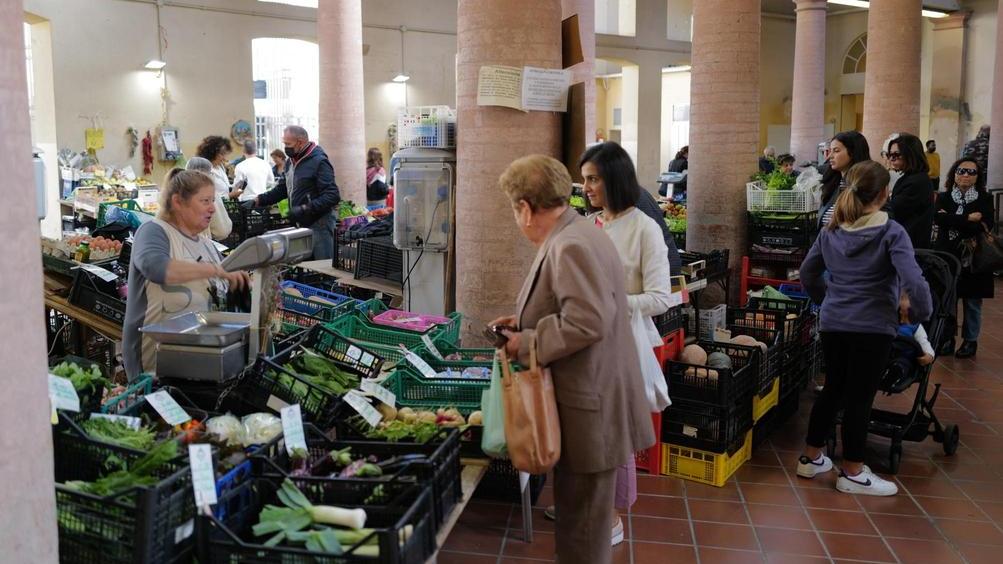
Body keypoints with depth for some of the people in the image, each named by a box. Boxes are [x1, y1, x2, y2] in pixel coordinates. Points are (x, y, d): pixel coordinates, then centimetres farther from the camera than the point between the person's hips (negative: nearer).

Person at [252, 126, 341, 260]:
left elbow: (332, 196, -21)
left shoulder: (319, 162, -14)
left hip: (318, 224, -9)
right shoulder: (291, 161, 14)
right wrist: (257, 201, 8)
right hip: (301, 223, 9)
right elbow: (282, 189, 21)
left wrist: (305, 209, -27)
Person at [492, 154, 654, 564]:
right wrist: (525, 322, 14)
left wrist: (527, 344, -17)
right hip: (590, 401, 10)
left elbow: (587, 321, -29)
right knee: (581, 517, 22)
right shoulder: (575, 234, 12)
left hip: (589, 412, -10)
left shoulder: (571, 247, -21)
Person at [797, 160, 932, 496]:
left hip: (833, 324, 5)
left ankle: (810, 458, 27)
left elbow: (808, 272, 15)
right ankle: (852, 474, 15)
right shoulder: (891, 232, -11)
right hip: (873, 328, -5)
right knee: (860, 397, 4)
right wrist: (920, 313, -4)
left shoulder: (831, 231, 6)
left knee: (833, 390, 18)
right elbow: (914, 282, -20)